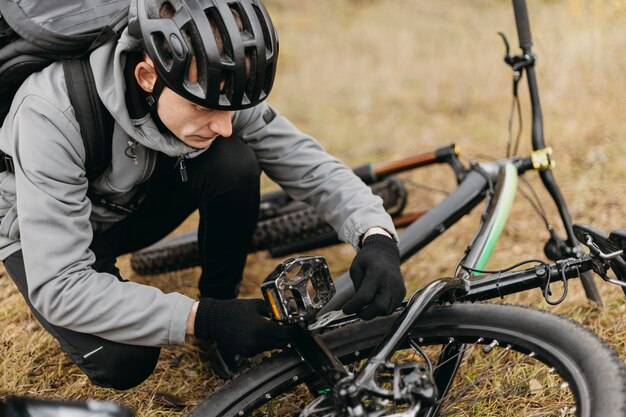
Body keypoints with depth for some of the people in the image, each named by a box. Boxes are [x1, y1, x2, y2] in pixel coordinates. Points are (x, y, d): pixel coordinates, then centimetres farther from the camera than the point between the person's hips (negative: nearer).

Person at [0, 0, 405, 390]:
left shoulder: (210, 87, -26)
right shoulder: (55, 116, -40)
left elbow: (312, 166, -18)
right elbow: (57, 288, -39)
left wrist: (377, 237, -37)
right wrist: (200, 319, -43)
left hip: (133, 205, 4)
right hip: (42, 227, -3)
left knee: (235, 164, -26)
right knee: (122, 362, -28)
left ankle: (222, 298, -4)